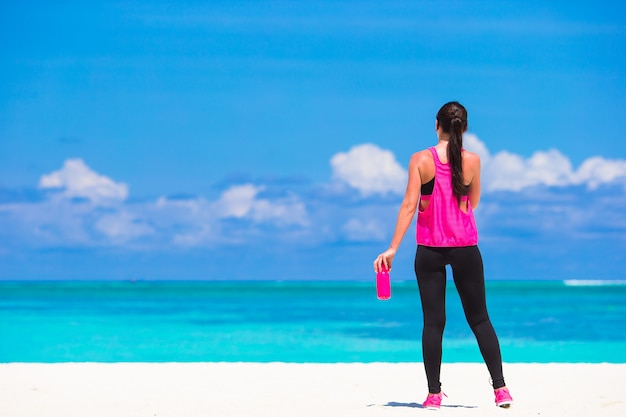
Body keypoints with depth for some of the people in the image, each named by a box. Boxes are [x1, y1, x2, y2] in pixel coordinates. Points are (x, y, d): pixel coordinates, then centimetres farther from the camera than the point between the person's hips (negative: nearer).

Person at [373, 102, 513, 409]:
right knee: (479, 319, 9)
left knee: (433, 322, 4)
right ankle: (500, 389, 7)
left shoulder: (421, 160, -6)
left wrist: (392, 249, -8)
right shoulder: (472, 161, -3)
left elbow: (409, 206, -9)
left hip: (429, 250, 0)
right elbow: (472, 203, 10)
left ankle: (434, 393, 3)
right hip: (465, 248, 1)